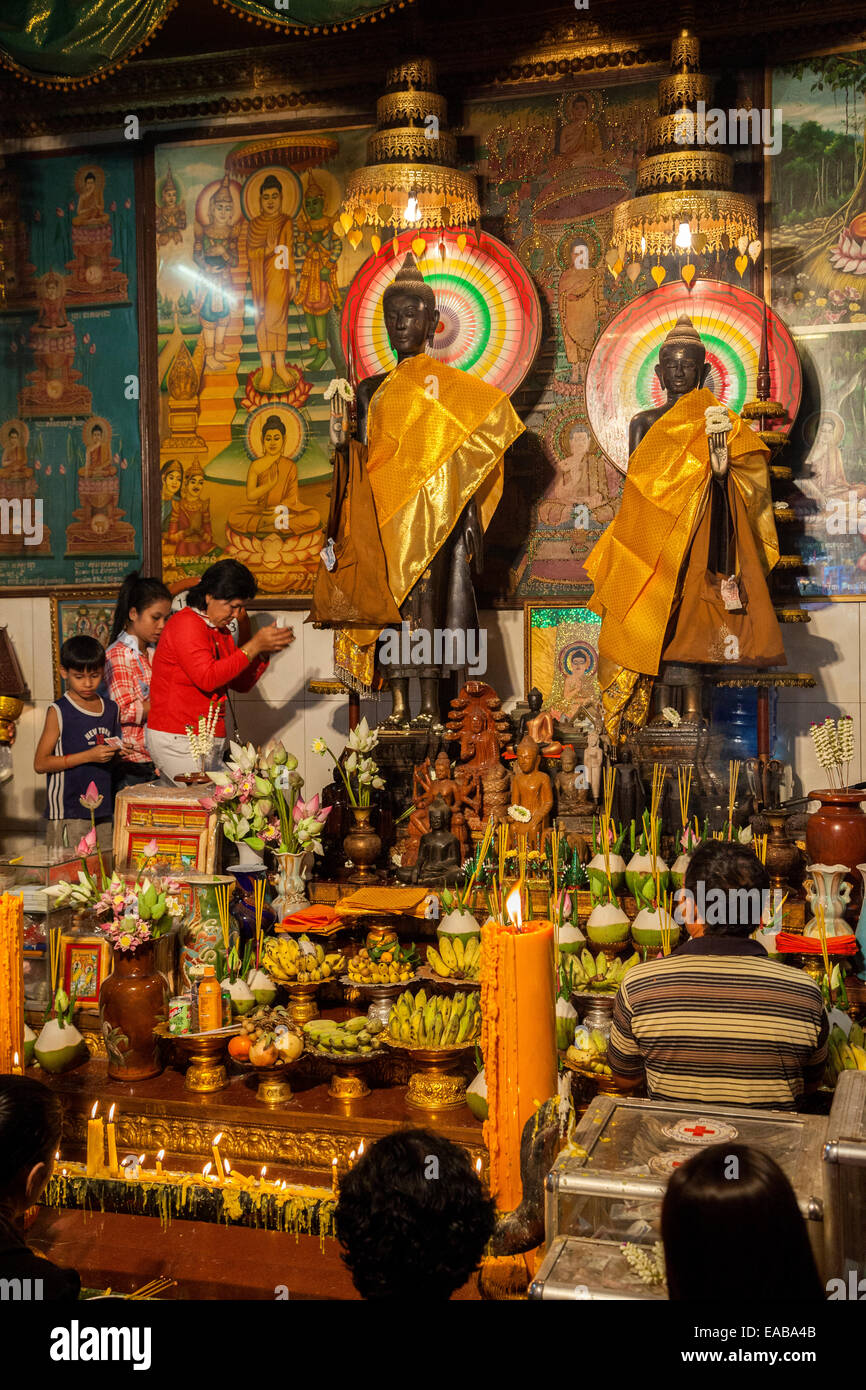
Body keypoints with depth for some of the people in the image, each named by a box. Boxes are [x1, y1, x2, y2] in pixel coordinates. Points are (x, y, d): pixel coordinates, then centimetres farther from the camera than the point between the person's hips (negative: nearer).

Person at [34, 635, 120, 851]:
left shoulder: (111, 709, 11)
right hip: (68, 812, -5)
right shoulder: (59, 712, -5)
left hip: (104, 809, 5)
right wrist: (88, 756, -17)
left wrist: (117, 752, 2)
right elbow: (40, 763, -11)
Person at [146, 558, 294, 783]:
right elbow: (207, 678, -21)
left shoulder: (220, 631, 18)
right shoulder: (186, 624, -10)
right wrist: (253, 646, -17)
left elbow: (242, 683, 18)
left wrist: (265, 650, 3)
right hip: (177, 741, -9)